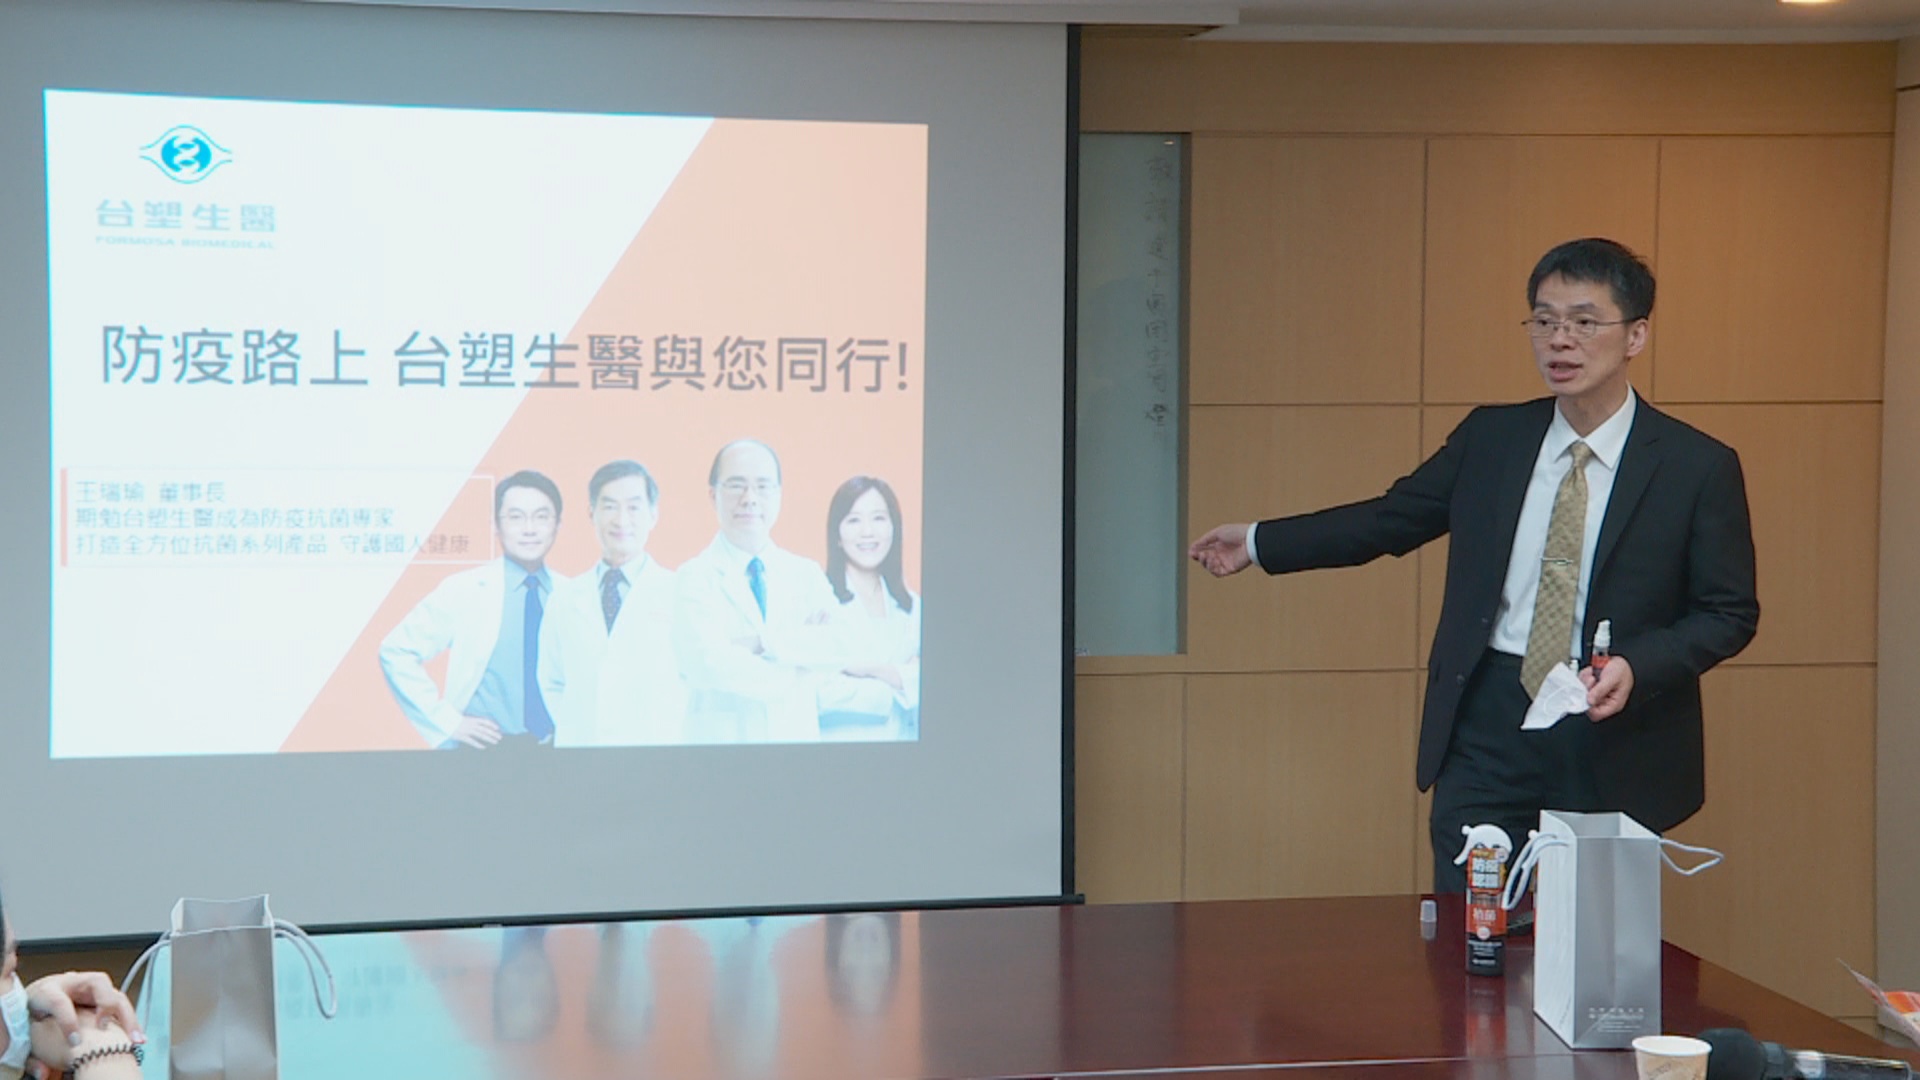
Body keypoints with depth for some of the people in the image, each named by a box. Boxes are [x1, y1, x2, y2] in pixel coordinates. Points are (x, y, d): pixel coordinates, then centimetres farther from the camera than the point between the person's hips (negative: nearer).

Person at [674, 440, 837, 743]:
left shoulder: (806, 574, 7)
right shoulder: (696, 578, -4)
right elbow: (710, 663, -17)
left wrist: (764, 641, -16)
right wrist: (799, 679, -9)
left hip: (798, 736, 3)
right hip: (722, 735, -3)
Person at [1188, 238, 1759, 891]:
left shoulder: (1699, 468, -3)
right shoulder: (1490, 439, 6)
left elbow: (1730, 613, -1)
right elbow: (1395, 515, 17)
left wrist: (1636, 668, -17)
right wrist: (1260, 542, 17)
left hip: (1613, 745, -2)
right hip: (1487, 730, 2)